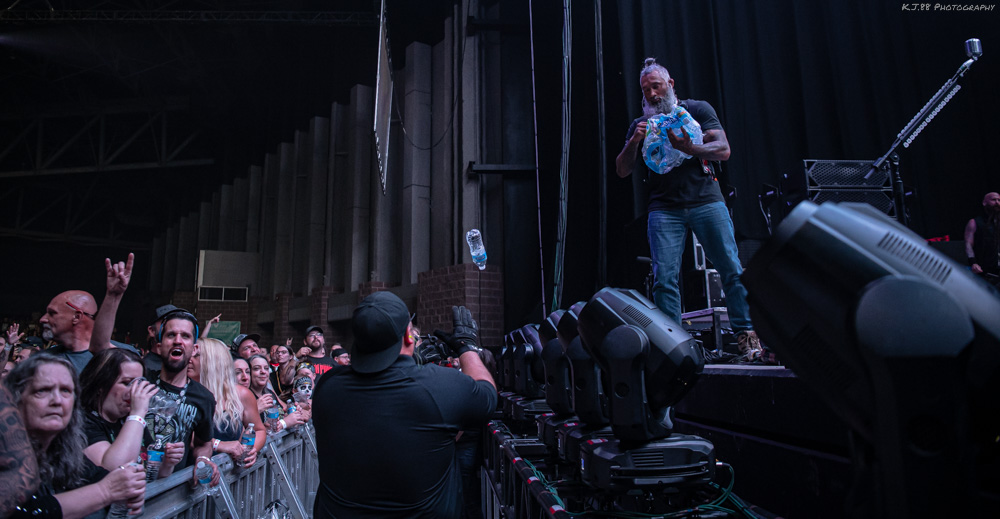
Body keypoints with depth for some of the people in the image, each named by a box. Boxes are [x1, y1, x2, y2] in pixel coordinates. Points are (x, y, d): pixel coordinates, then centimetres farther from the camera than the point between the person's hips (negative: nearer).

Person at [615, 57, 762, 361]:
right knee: (664, 278, -9)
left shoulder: (697, 109, 12)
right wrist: (634, 142, -8)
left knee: (732, 270, -4)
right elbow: (622, 171, 10)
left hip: (706, 201, -1)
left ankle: (746, 335, 7)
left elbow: (723, 150, 1)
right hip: (664, 209, 1)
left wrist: (688, 148, -17)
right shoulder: (640, 125, 17)